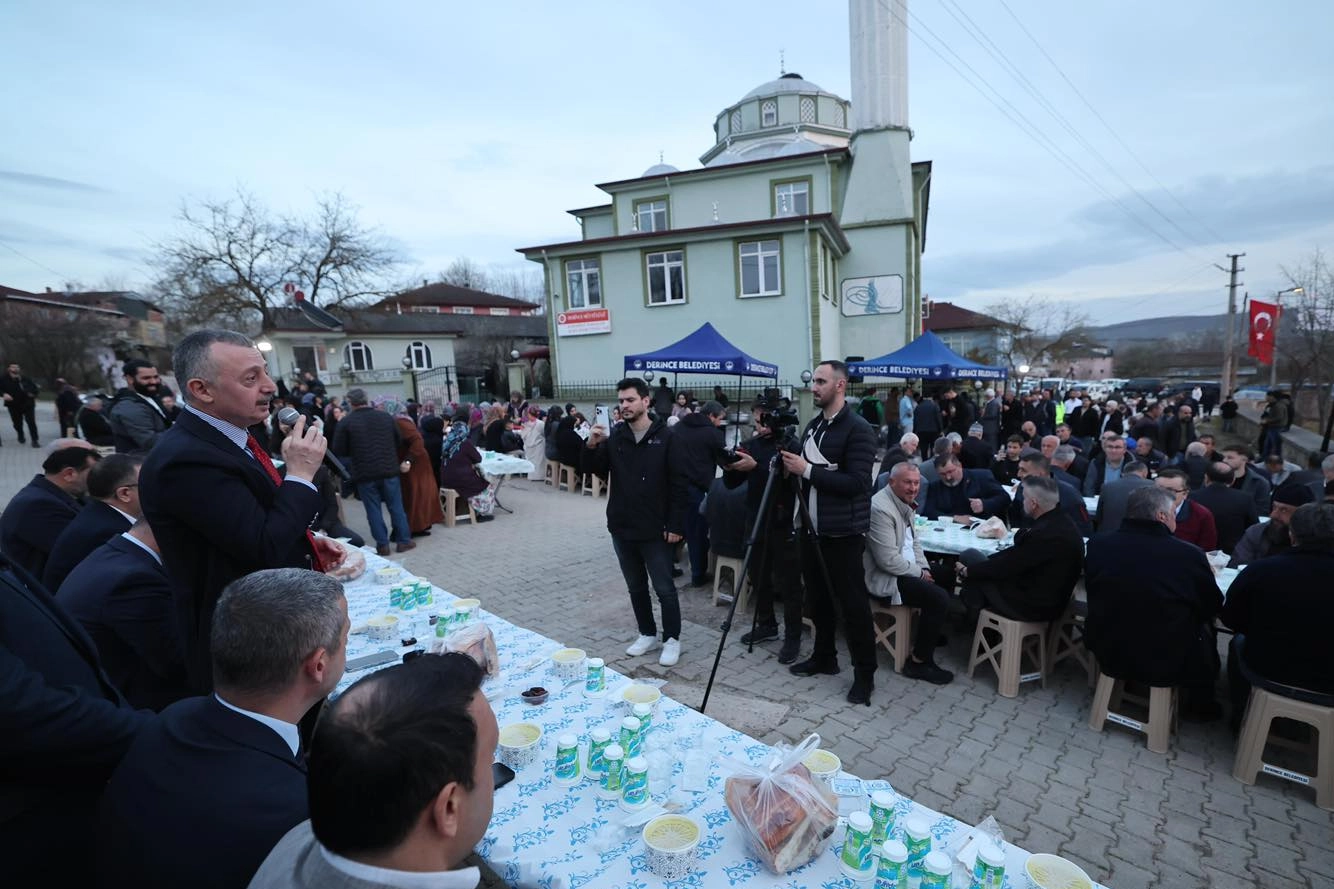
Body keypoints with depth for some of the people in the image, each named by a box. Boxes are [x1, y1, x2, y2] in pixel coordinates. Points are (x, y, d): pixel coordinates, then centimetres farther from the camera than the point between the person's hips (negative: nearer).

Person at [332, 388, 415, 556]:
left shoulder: (345, 422, -7)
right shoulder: (386, 416, 2)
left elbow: (339, 451, -4)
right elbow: (399, 441, 9)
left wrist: (356, 451, 14)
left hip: (364, 473, -2)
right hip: (390, 470, 2)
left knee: (373, 510, 7)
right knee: (396, 507, 10)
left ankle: (382, 545, 10)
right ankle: (404, 541, 14)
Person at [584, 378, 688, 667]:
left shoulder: (665, 437, -8)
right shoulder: (615, 437, 3)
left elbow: (678, 485, -8)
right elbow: (594, 470, 1)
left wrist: (675, 525, -13)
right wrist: (591, 446, -18)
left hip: (655, 530, -4)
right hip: (622, 527, 5)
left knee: (664, 588, 5)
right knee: (636, 587, 16)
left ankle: (672, 639, 21)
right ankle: (647, 634, 32)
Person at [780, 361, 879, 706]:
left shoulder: (858, 429, -13)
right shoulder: (812, 425, 12)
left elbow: (857, 483, -21)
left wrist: (808, 470, -22)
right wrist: (789, 467, -1)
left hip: (843, 534, -8)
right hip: (812, 529, 8)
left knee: (853, 604, 1)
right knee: (817, 597, 17)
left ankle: (864, 673, 15)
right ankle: (824, 656, 33)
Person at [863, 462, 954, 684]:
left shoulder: (906, 503, 9)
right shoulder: (881, 508, -23)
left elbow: (914, 541, 19)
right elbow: (888, 560, -24)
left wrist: (924, 569, 3)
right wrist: (919, 573, -11)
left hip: (905, 571, 10)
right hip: (884, 579, -10)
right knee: (939, 598, -19)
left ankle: (931, 635, 27)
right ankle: (919, 661, -5)